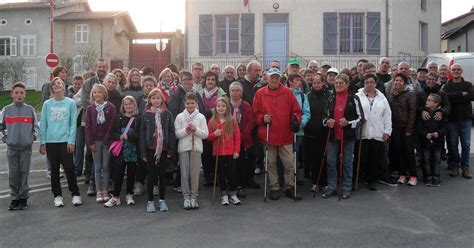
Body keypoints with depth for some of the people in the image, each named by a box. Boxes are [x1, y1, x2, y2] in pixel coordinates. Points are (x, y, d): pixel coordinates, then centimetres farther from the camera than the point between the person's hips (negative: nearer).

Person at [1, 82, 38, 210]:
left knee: (24, 172, 4)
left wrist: (33, 137, -2)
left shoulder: (30, 109, 1)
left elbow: (35, 126, 9)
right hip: (11, 148, 1)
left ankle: (23, 198, 14)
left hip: (26, 147, -1)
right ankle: (14, 198, 17)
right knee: (13, 174, 6)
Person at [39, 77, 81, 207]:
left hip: (65, 140, -2)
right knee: (54, 169, 9)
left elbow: (73, 123, -1)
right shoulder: (47, 104, 5)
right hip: (51, 141, 2)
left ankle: (75, 194, 10)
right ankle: (57, 196, 19)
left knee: (68, 168, -3)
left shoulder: (70, 103, 1)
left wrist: (71, 141, -8)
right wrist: (42, 142, 3)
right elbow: (43, 124, 7)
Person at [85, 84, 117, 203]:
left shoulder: (111, 107, -1)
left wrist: (107, 140, -12)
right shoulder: (90, 108, 6)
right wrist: (90, 142, -4)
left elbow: (112, 124, -6)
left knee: (106, 166, 3)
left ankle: (105, 190, 11)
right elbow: (88, 126, 3)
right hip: (95, 141, 2)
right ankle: (98, 191, 10)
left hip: (107, 140, -1)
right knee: (98, 167, 5)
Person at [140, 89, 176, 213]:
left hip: (164, 149, 1)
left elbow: (171, 132, 0)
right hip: (150, 149, 0)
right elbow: (142, 133, 1)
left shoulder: (167, 114, 1)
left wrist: (171, 150, -5)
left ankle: (162, 200, 20)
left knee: (162, 175, 9)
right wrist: (143, 152, -5)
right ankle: (150, 201, 16)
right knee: (151, 175, 5)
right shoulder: (146, 114, 1)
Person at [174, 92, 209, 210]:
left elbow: (205, 134, 0)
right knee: (185, 173, 2)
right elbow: (177, 134, -2)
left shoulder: (201, 117, 5)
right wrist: (185, 130, -17)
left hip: (196, 147, 0)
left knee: (195, 173, 0)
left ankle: (194, 197, 10)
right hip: (183, 148, 0)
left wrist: (196, 129, -15)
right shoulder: (179, 117, 4)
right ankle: (186, 197, 13)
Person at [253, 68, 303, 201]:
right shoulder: (260, 93, 2)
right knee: (271, 163, 9)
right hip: (268, 135, 0)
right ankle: (274, 188, 22)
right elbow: (256, 113, 6)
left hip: (285, 135, 0)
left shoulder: (288, 92, 2)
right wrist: (262, 118, -13)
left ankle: (289, 188, 19)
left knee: (289, 162, 3)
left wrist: (296, 119, -13)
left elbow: (296, 110, 5)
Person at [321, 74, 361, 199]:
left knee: (347, 162, 5)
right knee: (331, 161, 5)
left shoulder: (353, 99, -2)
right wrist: (327, 121, -6)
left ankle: (346, 188, 16)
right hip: (333, 135, 4)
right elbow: (326, 115, 16)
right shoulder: (331, 99, 10)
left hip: (348, 136, -4)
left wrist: (348, 123, -18)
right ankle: (331, 187, 16)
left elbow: (359, 117, -2)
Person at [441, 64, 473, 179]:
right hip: (452, 118, 0)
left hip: (465, 118, 1)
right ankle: (455, 166, 16)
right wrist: (462, 95, -15)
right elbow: (446, 96, -16)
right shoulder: (446, 86, 6)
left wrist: (454, 97, -15)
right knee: (452, 144, 4)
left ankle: (465, 167, 11)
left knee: (466, 144, 2)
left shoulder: (468, 85, 8)